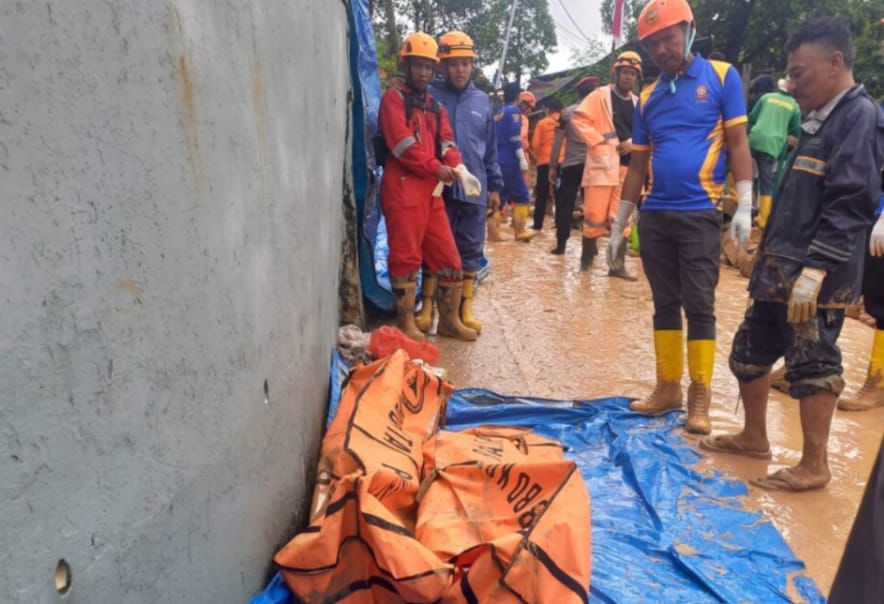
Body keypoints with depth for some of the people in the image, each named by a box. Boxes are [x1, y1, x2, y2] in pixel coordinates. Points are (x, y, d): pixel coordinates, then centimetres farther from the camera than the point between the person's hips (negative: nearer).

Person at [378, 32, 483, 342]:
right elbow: (402, 143, -13)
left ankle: (449, 320, 19)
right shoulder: (393, 98, 0)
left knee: (448, 257, 8)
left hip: (431, 191, 7)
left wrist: (459, 169, -11)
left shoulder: (434, 105, 22)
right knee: (406, 257, -3)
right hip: (402, 189, -7)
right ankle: (406, 323, 8)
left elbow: (446, 141, 9)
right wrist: (436, 168, -12)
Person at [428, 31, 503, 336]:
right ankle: (427, 307, 13)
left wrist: (494, 185, 14)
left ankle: (465, 309, 19)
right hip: (438, 188, -3)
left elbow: (491, 149, 16)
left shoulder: (482, 101, 12)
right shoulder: (429, 95, -1)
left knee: (471, 250, 8)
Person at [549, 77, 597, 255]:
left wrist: (553, 166, 4)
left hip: (571, 165, -1)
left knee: (565, 205, 5)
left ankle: (561, 244, 4)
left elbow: (558, 141, -1)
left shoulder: (568, 112, 0)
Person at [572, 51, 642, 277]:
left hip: (628, 166, 5)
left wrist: (633, 142, -3)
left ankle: (618, 265, 11)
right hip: (603, 164, -5)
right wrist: (597, 141, -15)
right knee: (595, 214, -4)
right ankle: (587, 256, 15)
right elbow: (579, 118, -9)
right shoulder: (600, 96, 0)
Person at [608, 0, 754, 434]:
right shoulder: (647, 98, 12)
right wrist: (618, 224, 14)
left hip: (699, 215, -4)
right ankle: (667, 387, 19)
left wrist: (744, 206, -10)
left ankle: (700, 397, 9)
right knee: (664, 304, 9)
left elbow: (737, 143, -1)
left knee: (699, 306, 0)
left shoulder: (722, 77, 2)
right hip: (654, 216, 4)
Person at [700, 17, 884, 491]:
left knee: (813, 367, 0)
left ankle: (814, 466, 15)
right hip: (778, 269, 9)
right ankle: (754, 437, 33)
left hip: (816, 277, -9)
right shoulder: (818, 121, 19)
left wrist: (814, 270, -24)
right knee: (749, 353, 15)